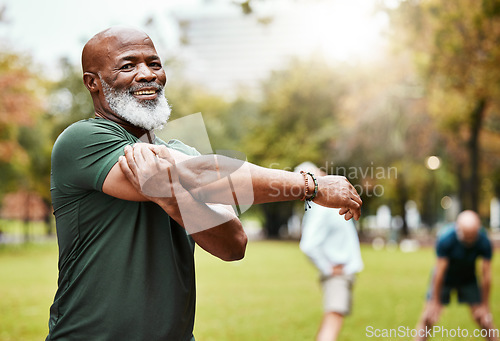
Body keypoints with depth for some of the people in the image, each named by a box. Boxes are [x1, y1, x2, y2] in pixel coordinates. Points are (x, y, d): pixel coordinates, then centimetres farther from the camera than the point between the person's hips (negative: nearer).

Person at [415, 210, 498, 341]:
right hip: (446, 279, -2)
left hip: (468, 279, 2)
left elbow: (486, 275, -18)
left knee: (484, 319, -4)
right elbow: (440, 272, -24)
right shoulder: (446, 239, -32)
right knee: (428, 318, -8)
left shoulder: (484, 242, -26)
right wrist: (435, 303, -17)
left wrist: (485, 306, -12)